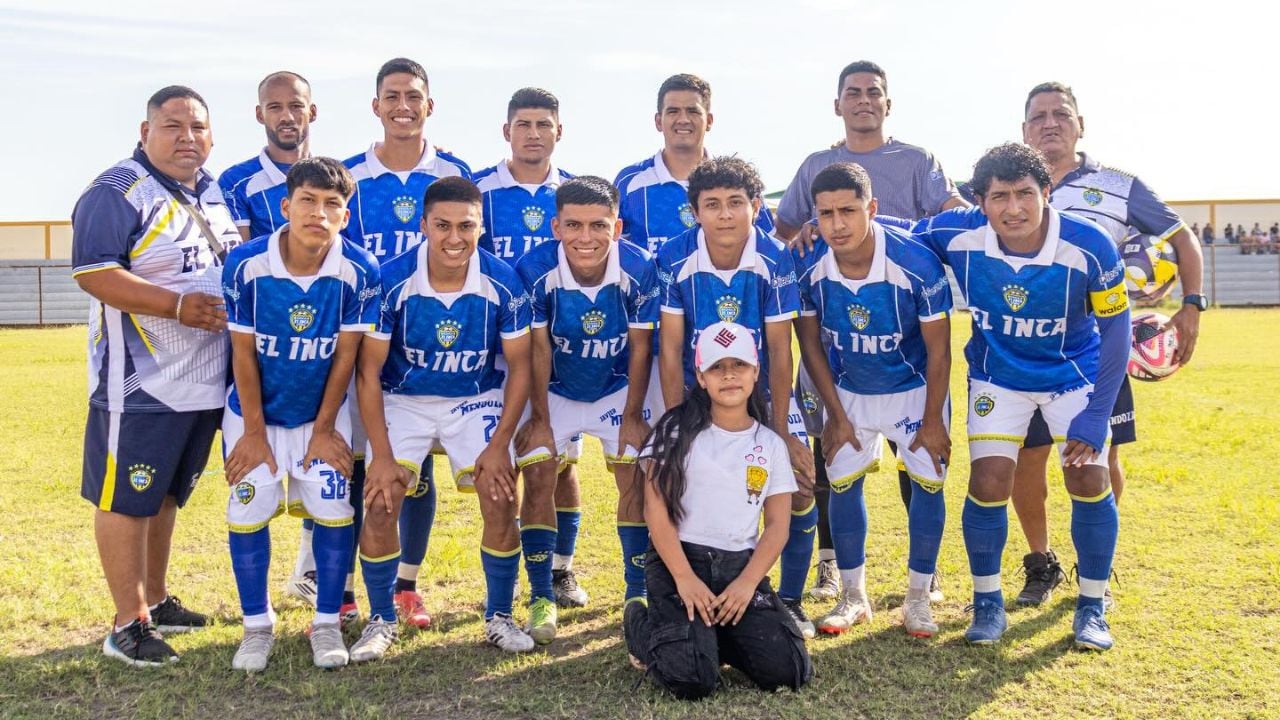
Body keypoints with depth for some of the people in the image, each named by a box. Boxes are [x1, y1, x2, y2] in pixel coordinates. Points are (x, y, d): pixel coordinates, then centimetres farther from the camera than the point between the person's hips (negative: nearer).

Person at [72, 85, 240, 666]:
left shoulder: (214, 192, 14)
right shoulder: (117, 193, -11)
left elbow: (236, 264, 27)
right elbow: (92, 273, -20)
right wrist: (179, 306, -23)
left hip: (205, 381, 8)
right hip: (140, 384, -8)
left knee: (166, 493, 19)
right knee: (126, 498, 0)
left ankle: (156, 600, 32)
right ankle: (128, 625, 9)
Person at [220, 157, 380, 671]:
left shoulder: (359, 271, -20)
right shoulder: (246, 265, -21)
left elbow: (346, 355, -11)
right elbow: (243, 354, -12)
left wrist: (324, 428, -7)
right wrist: (254, 432, -8)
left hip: (323, 411, 0)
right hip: (254, 412, 0)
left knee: (333, 511, -4)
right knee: (248, 512, -1)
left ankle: (327, 623, 13)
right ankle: (257, 625, 17)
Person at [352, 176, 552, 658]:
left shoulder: (503, 283, -18)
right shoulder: (392, 281, -20)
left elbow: (519, 366, -7)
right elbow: (368, 371, -13)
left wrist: (500, 445, -13)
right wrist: (382, 455, -16)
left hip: (477, 400, 1)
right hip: (403, 400, 0)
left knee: (501, 501, -12)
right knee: (381, 501, -13)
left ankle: (499, 617, 9)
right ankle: (381, 621, 8)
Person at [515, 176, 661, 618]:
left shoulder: (639, 270, -26)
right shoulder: (535, 270, -27)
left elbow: (640, 347, -14)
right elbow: (538, 350, -16)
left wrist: (632, 416, -8)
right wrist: (539, 419, -9)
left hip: (619, 390, 0)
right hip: (555, 392, 0)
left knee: (635, 480, -3)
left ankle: (638, 591, 11)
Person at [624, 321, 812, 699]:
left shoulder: (771, 444, 7)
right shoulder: (677, 430, -1)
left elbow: (777, 527, 3)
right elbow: (656, 510, -6)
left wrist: (746, 584, -12)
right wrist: (684, 578, -16)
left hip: (741, 565, 3)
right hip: (679, 559, -3)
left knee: (788, 670, -14)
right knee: (692, 679, -22)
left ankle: (712, 635, 14)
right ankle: (644, 627, 12)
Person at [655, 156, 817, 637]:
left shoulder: (775, 261, -17)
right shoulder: (675, 259, -17)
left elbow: (779, 351, -13)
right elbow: (670, 350, -13)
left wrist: (779, 428, -14)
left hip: (763, 392, 1)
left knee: (800, 489, -7)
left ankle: (790, 602, 13)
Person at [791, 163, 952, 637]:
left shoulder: (916, 264, -29)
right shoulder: (809, 269, -21)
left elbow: (938, 349, -17)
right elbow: (810, 344, -6)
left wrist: (932, 420, -12)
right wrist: (836, 415, -4)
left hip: (914, 389, -2)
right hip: (848, 392, 2)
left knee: (929, 483, -5)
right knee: (842, 483, 2)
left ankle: (918, 598, 12)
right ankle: (853, 596, 18)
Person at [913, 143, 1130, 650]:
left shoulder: (1089, 247, -27)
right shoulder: (958, 234, -25)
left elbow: (1115, 329, -14)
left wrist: (1095, 418, -15)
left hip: (1074, 375, 0)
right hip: (997, 376, 0)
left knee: (1090, 483, -6)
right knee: (989, 484, -10)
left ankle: (1092, 607, 16)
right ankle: (987, 603, 12)